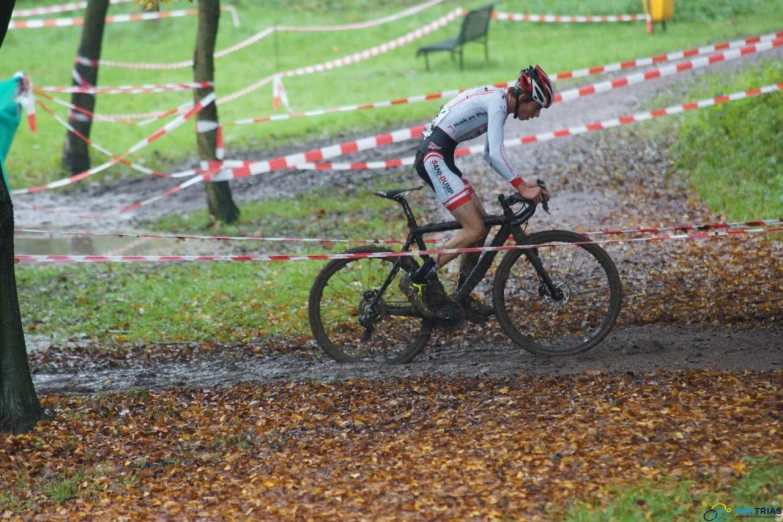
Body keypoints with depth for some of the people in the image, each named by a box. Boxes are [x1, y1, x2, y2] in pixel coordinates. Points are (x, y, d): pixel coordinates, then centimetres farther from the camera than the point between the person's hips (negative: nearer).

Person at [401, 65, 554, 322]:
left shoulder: (497, 101, 17)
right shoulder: (497, 102, -13)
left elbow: (489, 155, 23)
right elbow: (496, 154, -23)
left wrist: (522, 183, 14)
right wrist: (522, 187, -25)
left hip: (438, 158, 10)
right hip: (434, 158, -10)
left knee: (482, 222, 11)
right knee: (475, 231, -13)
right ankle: (417, 282, -11)